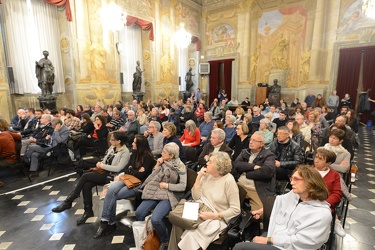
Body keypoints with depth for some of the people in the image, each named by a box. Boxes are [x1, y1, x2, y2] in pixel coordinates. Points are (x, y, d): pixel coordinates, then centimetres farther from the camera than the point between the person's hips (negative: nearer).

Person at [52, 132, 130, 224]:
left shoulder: (125, 152, -14)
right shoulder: (112, 147, 11)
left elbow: (118, 168, -21)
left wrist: (102, 165, -14)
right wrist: (100, 163, 0)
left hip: (111, 175, -7)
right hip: (103, 171, 7)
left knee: (85, 176, -19)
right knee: (86, 185, -19)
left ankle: (68, 202, -4)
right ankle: (88, 211, -4)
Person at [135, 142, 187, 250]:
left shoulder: (180, 166, -9)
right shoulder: (163, 161, 6)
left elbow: (183, 186, -12)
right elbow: (152, 177, 11)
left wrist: (167, 185, -14)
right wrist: (157, 166, -4)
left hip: (169, 195, -6)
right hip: (156, 192, 6)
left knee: (155, 219, -24)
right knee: (139, 213, -7)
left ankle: (165, 240, 7)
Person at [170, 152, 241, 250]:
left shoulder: (228, 181, -18)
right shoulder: (207, 175, 0)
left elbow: (235, 210, -16)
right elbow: (196, 197, 0)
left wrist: (214, 216, -22)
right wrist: (199, 177, -10)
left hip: (217, 219, -6)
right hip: (203, 213, 6)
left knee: (192, 233, -24)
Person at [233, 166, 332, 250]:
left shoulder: (323, 214, -15)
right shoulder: (293, 195, 6)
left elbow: (299, 242, -19)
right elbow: (278, 201, 28)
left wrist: (268, 240, -19)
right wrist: (263, 210, 23)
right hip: (272, 242, 7)